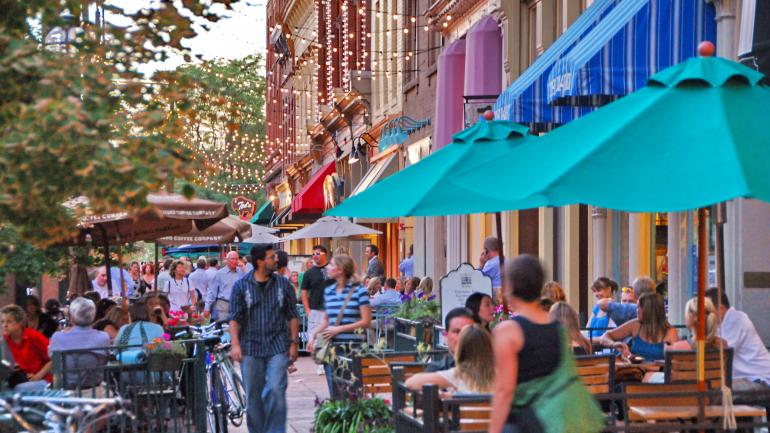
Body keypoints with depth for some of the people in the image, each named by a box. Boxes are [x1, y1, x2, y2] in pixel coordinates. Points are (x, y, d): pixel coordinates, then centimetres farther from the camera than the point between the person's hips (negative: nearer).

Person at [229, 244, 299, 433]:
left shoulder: (283, 284, 6)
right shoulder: (241, 286, 2)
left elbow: (293, 316, 9)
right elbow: (234, 318, -1)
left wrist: (293, 343, 2)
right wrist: (235, 344, -11)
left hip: (278, 348, 0)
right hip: (251, 348, 0)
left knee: (276, 391, -12)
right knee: (253, 396, 6)